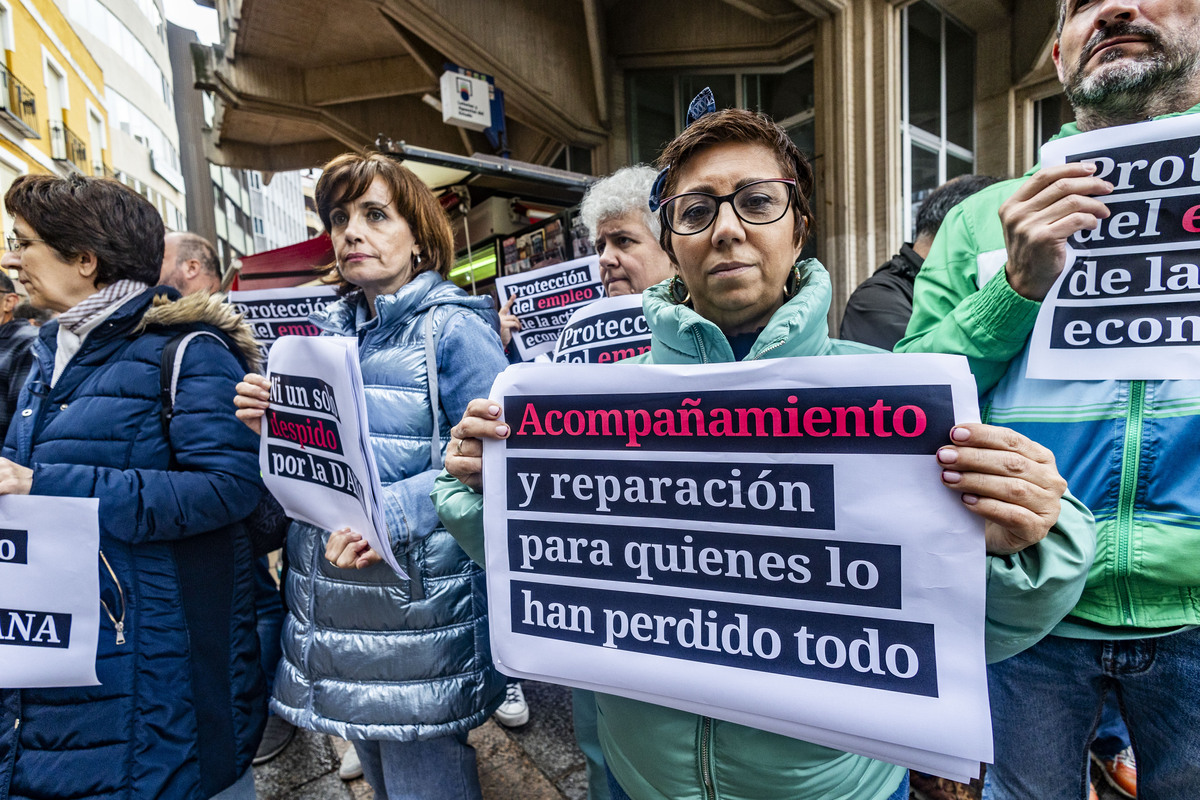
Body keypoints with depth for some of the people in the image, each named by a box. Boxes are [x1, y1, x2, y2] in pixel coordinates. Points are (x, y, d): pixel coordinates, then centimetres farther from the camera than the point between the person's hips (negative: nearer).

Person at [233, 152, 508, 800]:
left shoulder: (454, 328, -10)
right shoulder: (330, 332, 10)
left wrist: (390, 514, -24)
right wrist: (273, 425, -4)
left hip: (419, 596, -6)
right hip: (331, 608, 7)